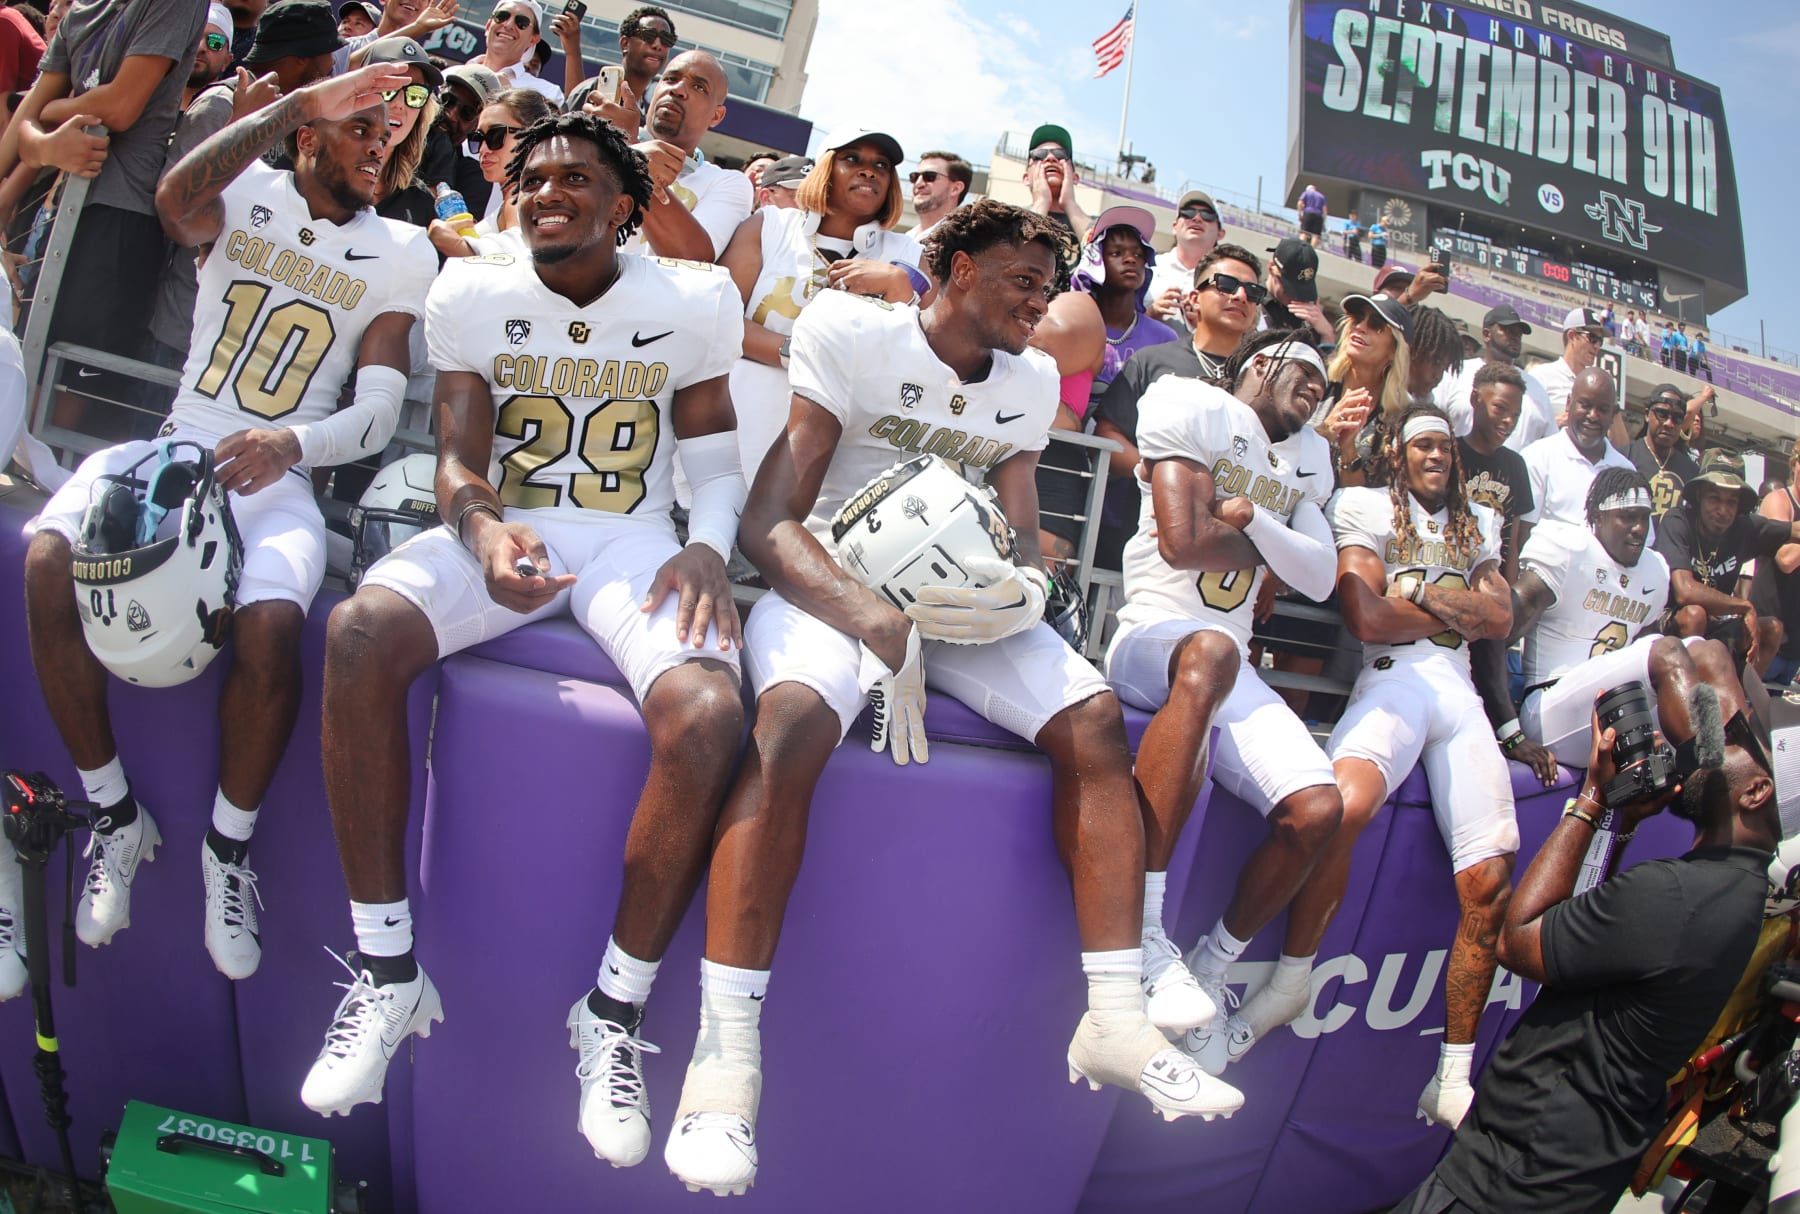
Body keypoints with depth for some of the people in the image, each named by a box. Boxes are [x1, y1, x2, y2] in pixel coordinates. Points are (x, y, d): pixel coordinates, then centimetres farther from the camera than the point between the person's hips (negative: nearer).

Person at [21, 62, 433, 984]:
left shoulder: (401, 254, 7)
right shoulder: (247, 195, 9)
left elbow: (379, 409, -1)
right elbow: (177, 197, -18)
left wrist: (291, 443, -21)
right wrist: (292, 103, -17)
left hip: (275, 474, -1)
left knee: (270, 625, -31)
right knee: (49, 559, -27)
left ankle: (229, 847, -6)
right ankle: (115, 817, -8)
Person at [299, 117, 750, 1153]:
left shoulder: (691, 302, 3)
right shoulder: (474, 295, 5)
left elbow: (715, 457, 8)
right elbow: (460, 459, 2)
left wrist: (707, 547, -13)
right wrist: (484, 533, -21)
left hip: (635, 540, -1)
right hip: (503, 529, 2)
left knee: (707, 712, -33)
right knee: (360, 632, -31)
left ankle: (615, 1011, -14)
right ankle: (389, 976, -18)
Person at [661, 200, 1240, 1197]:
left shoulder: (1032, 381, 11)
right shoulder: (854, 336, -8)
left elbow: (1019, 531, 8)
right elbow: (768, 524, -15)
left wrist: (1026, 583, -19)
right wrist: (881, 628, -30)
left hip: (963, 593, 6)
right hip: (836, 584, -5)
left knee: (1093, 717, -15)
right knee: (795, 713, -36)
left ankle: (1115, 1020, -13)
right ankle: (724, 1051, -35)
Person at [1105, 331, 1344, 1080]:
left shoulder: (1302, 474, 25)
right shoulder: (1199, 409, 3)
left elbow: (1318, 579, 9)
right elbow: (1182, 540, -10)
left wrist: (1248, 516, -5)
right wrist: (1263, 547, 8)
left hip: (1228, 666, 7)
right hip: (1150, 637, -7)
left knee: (1317, 807, -16)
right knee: (1210, 651, -43)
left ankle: (1211, 970, 5)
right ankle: (1143, 931, -42)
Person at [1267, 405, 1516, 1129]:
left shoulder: (1476, 526, 30)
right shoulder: (1366, 507, 14)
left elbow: (1501, 620, 15)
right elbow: (1368, 618, 0)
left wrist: (1420, 591, 3)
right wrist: (1463, 609, 10)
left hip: (1459, 691, 5)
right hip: (1392, 679, -5)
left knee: (1490, 882, -8)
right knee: (1342, 807, -38)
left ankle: (1452, 1080, 0)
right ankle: (1293, 978, -16)